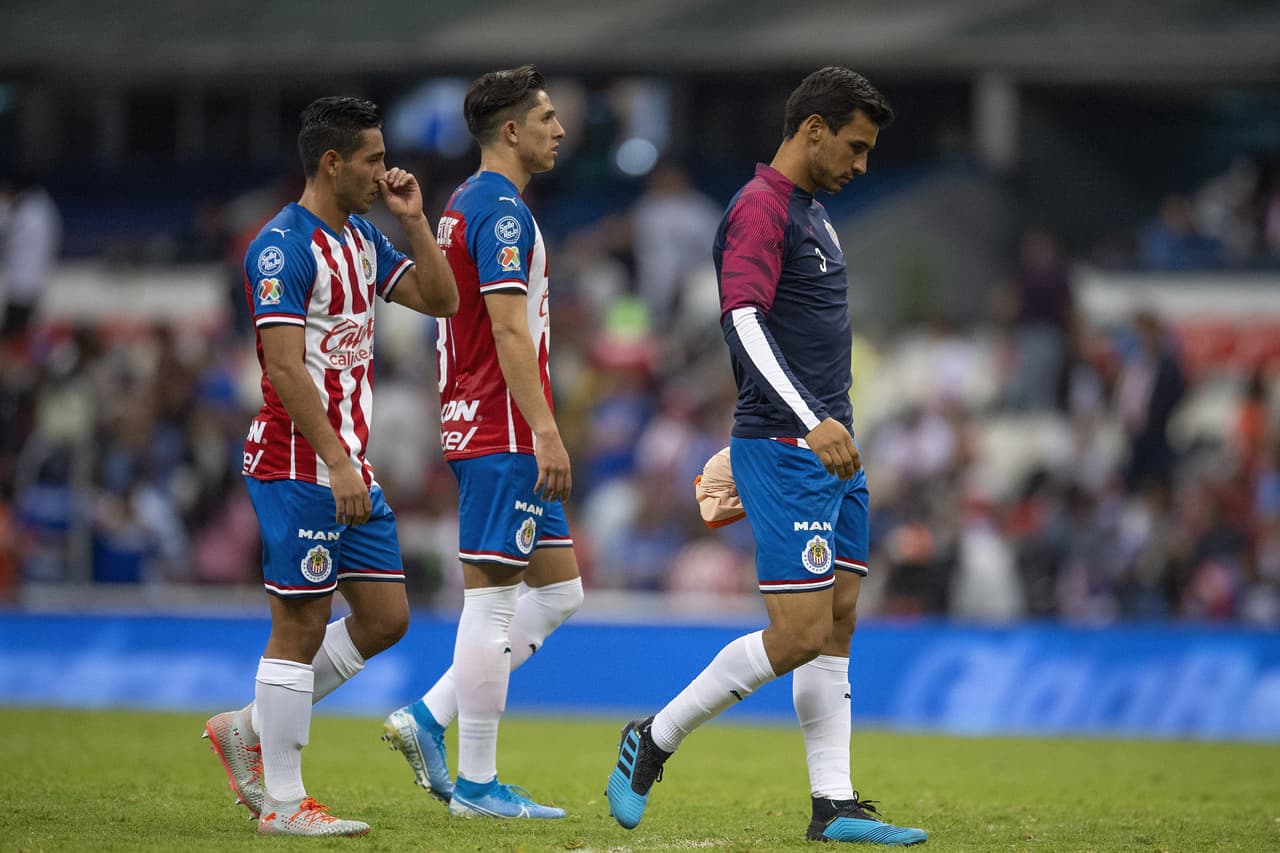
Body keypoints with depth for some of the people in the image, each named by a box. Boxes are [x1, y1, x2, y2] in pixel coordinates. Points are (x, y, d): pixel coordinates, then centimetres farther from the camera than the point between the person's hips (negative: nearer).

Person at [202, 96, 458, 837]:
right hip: (299, 467, -9)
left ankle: (249, 729, 20)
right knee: (301, 626, -5)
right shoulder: (284, 247, -14)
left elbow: (441, 300, 17)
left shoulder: (362, 240, 14)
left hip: (351, 467, 9)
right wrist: (335, 463, -24)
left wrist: (412, 219, 6)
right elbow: (285, 366, -21)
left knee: (385, 617, 9)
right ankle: (284, 803, 1)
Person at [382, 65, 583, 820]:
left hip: (476, 428, 10)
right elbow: (510, 332, -20)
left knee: (560, 589, 12)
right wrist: (547, 432, -22)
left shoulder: (466, 206, 17)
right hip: (506, 434, -10)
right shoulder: (503, 211, -13)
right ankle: (475, 782, -3)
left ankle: (430, 720, 9)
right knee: (492, 600, -6)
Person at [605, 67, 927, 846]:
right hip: (784, 452, -10)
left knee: (837, 626, 6)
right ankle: (653, 740, 2)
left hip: (831, 451, 10)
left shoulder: (811, 214, 18)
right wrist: (813, 421, -34)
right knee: (799, 634, -12)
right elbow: (744, 321, -25)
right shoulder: (760, 209, -13)